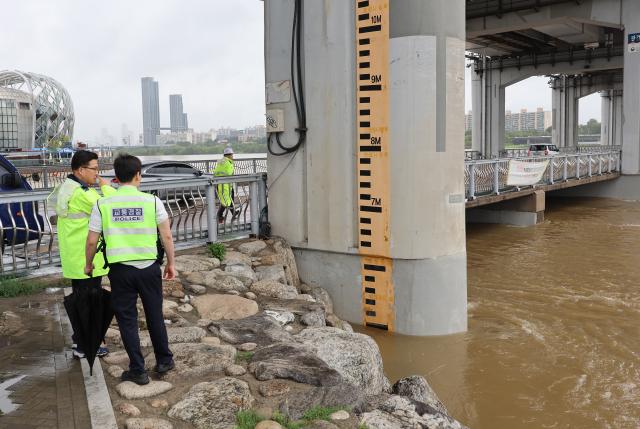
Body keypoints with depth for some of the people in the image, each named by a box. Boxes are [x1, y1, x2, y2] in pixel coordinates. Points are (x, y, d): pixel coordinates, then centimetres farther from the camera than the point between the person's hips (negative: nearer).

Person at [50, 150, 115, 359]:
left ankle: (79, 339, 32)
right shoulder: (82, 193, -22)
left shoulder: (66, 188, 11)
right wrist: (106, 187, -10)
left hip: (74, 257, 10)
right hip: (86, 258, -10)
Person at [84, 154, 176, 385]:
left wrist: (88, 264, 17)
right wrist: (171, 263, 7)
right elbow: (167, 237, -5)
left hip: (120, 269, 0)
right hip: (149, 267, 0)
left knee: (127, 319, 11)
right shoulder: (152, 201, -7)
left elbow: (92, 241, -1)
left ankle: (138, 370, 18)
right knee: (155, 315, 17)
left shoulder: (102, 205, -4)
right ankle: (164, 361, 29)